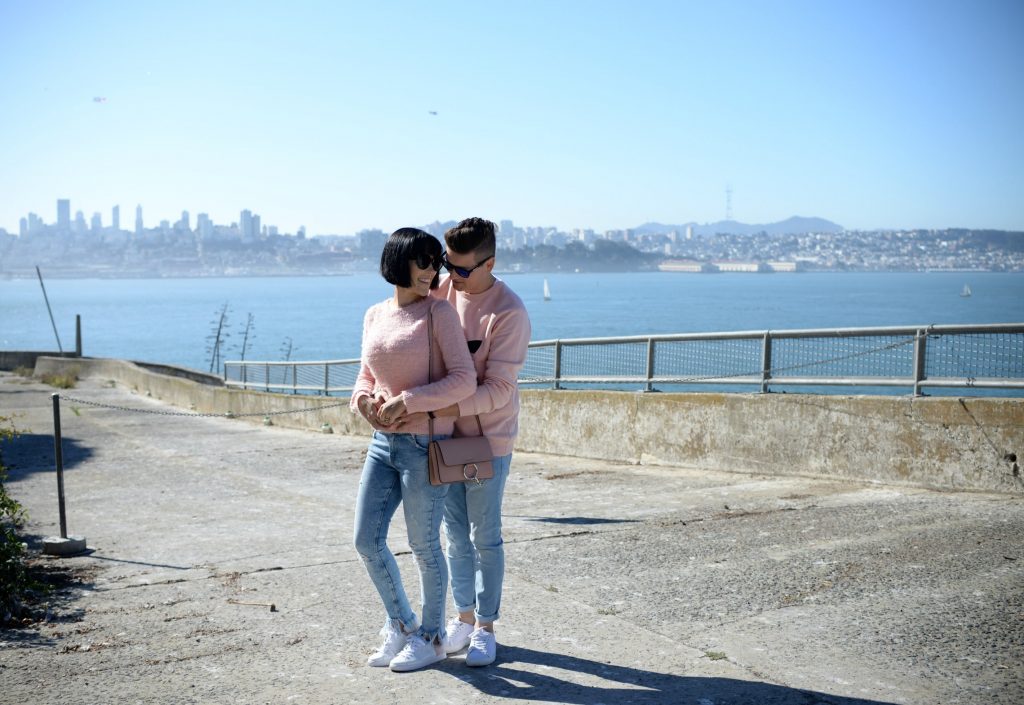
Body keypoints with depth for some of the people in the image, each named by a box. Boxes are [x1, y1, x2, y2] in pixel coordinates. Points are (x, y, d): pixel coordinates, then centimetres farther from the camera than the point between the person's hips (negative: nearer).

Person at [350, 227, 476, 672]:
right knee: (366, 539, 7)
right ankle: (401, 625, 27)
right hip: (383, 443, 6)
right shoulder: (374, 316, 9)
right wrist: (363, 399, -5)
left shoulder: (439, 312, -8)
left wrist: (407, 402, -20)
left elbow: (464, 380, -14)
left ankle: (431, 637, 23)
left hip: (425, 445, -6)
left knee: (424, 547, 4)